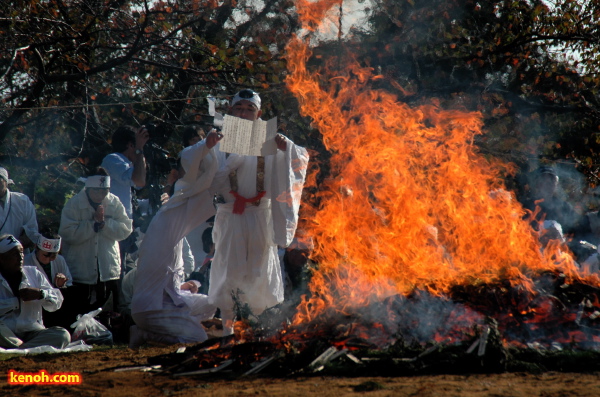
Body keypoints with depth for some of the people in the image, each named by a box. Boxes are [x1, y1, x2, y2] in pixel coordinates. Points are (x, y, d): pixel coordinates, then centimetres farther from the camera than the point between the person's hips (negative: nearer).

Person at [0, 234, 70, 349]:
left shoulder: (34, 273, 17)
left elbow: (57, 301, 13)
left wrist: (40, 293, -5)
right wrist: (17, 300, -10)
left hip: (32, 331, 4)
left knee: (62, 335, -27)